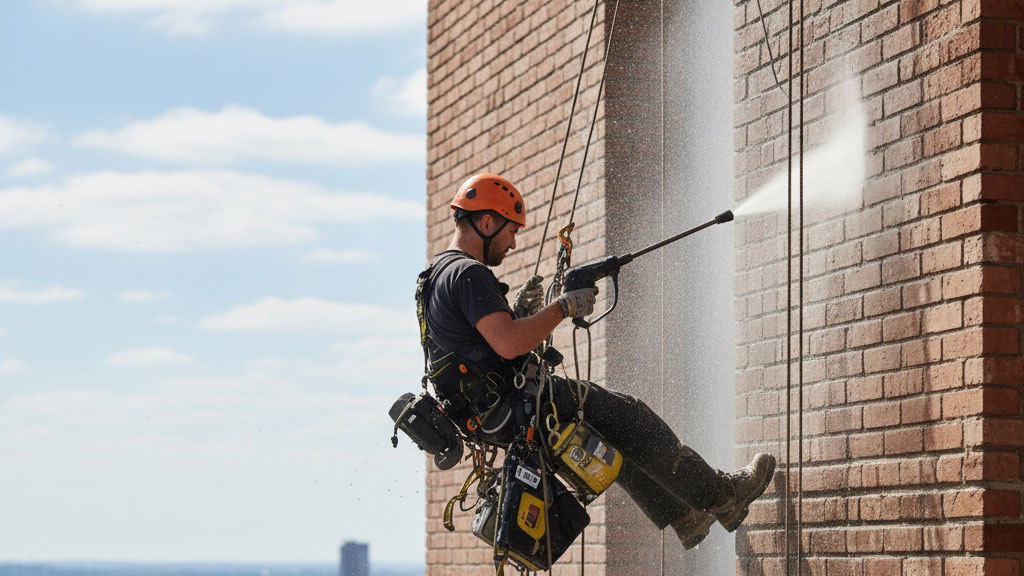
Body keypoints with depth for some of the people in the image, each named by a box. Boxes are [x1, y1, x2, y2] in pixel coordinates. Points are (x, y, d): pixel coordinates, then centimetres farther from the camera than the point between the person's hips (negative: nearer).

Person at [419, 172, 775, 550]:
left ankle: (685, 520, 29)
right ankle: (721, 496, 9)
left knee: (612, 433, 22)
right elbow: (508, 345, -30)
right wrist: (563, 307, -17)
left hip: (489, 416, 11)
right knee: (627, 416, -1)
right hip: (512, 407, -11)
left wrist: (519, 312, 12)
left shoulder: (438, 274, 16)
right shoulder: (469, 274, -18)